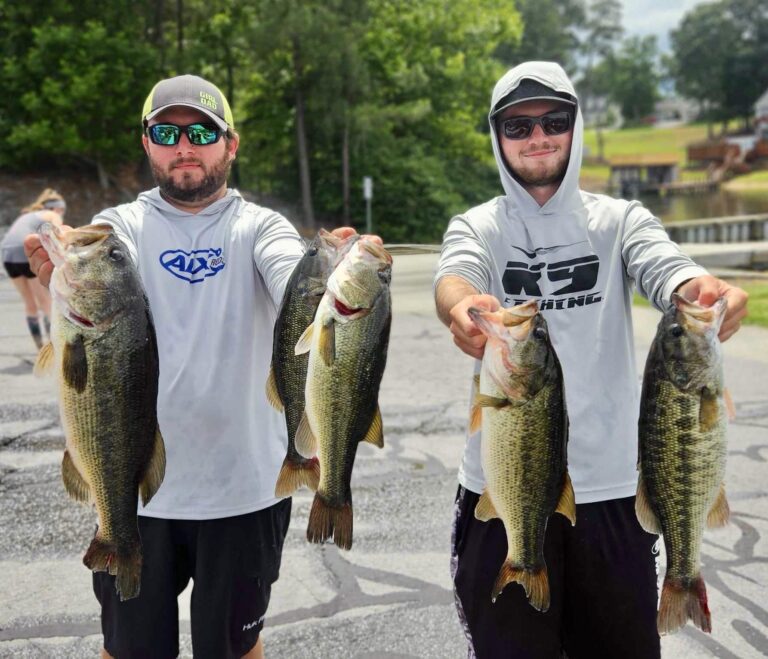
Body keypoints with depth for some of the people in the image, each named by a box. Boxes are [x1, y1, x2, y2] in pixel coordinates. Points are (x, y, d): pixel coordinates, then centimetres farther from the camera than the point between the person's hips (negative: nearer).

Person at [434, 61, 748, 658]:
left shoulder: (621, 220, 4)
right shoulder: (476, 227, 3)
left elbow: (665, 268, -16)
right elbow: (454, 276, -18)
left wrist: (702, 291, -40)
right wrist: (462, 307, -43)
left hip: (611, 482, 1)